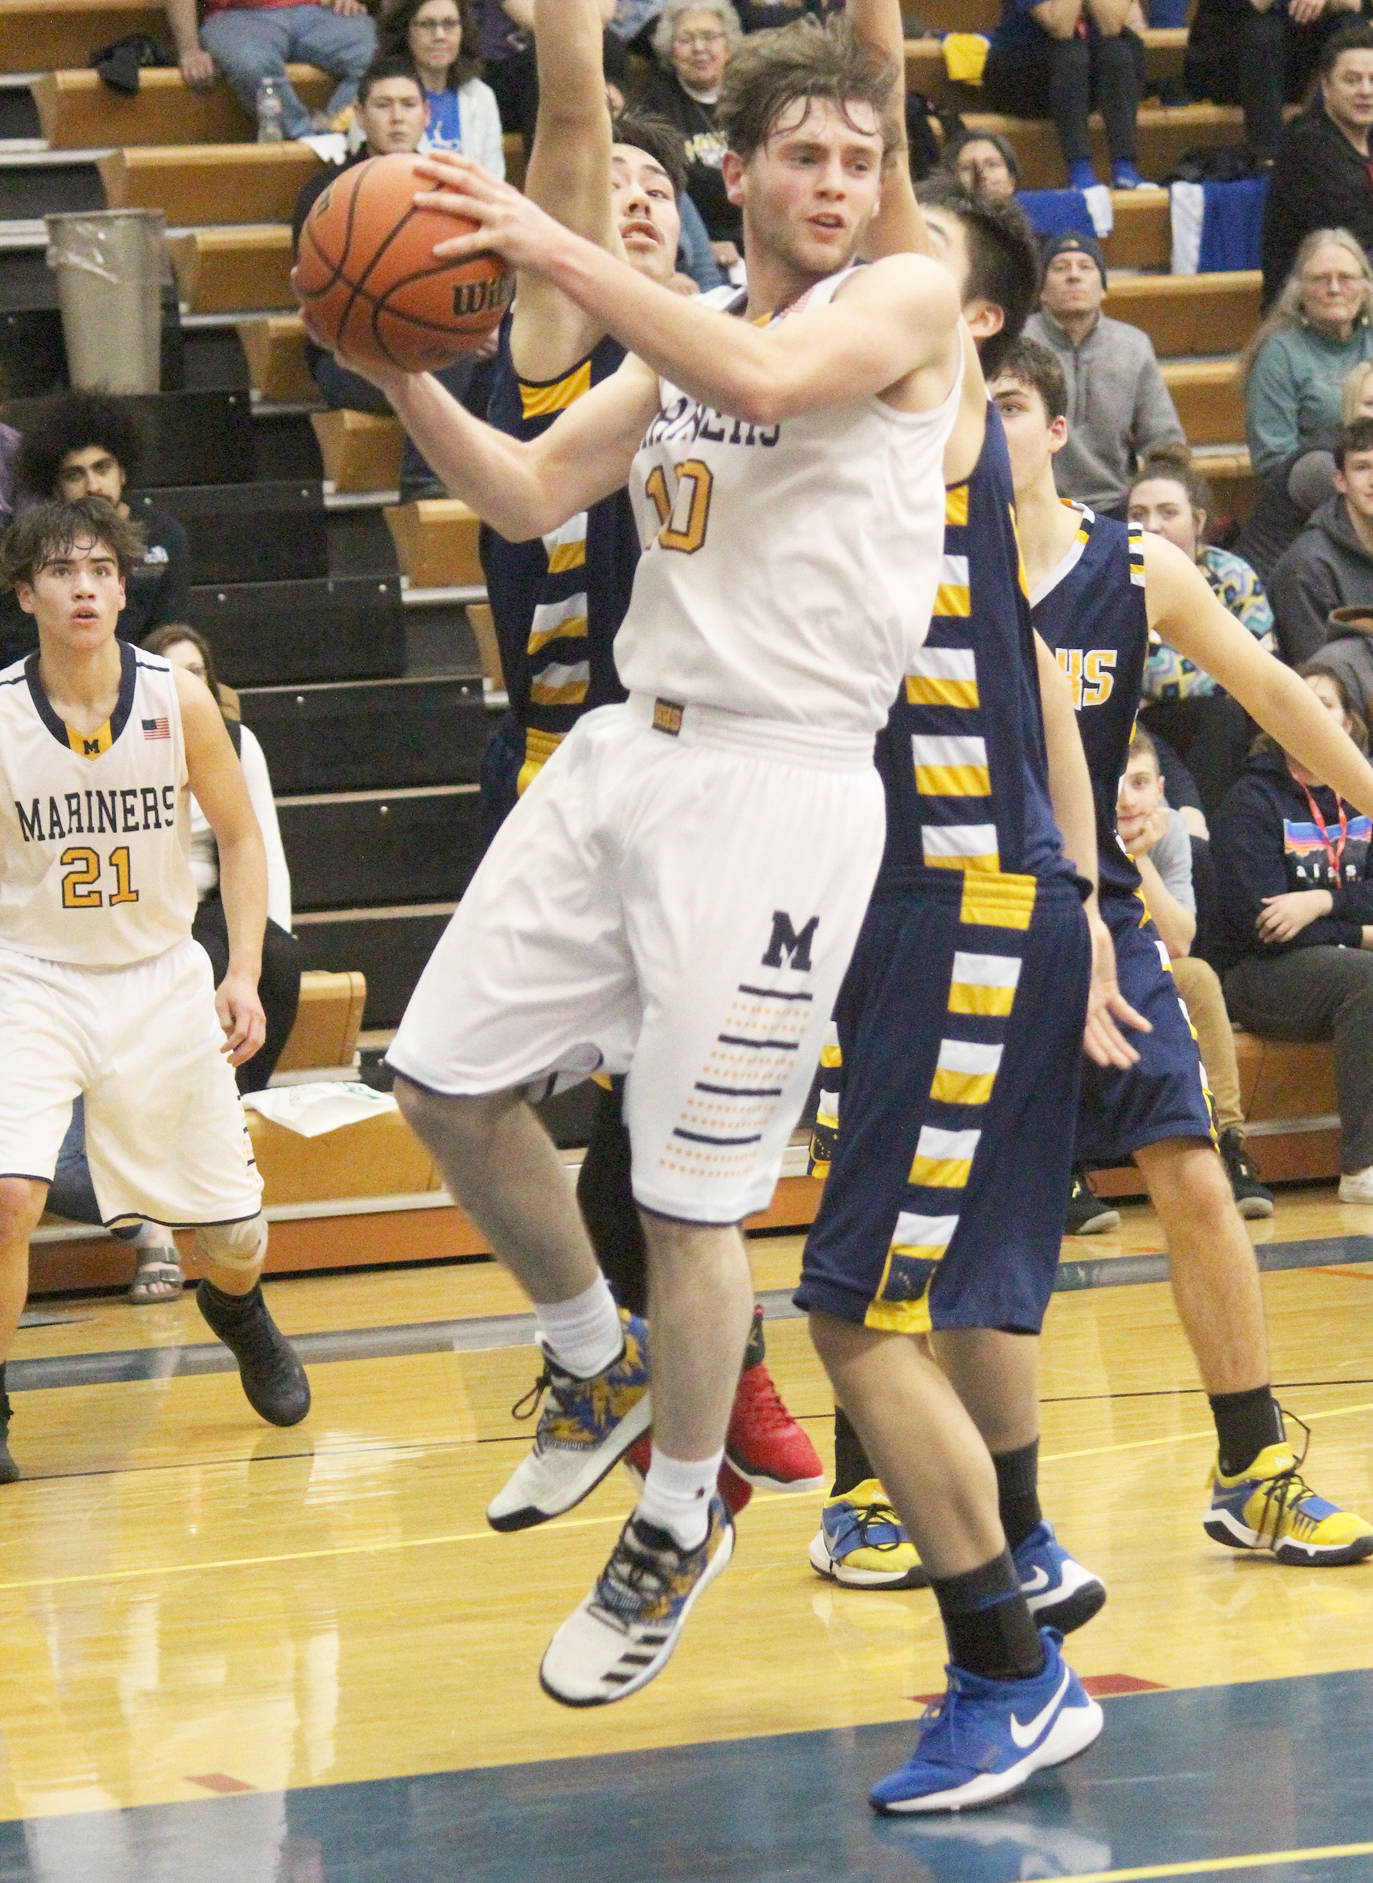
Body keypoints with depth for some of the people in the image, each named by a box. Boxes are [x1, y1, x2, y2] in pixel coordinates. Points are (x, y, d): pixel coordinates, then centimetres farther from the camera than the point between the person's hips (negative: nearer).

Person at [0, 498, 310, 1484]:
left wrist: (243, 975, -4)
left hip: (161, 977, 2)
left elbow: (240, 836, 4)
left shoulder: (179, 701, -9)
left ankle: (236, 1309, 46)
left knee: (234, 1236, 8)